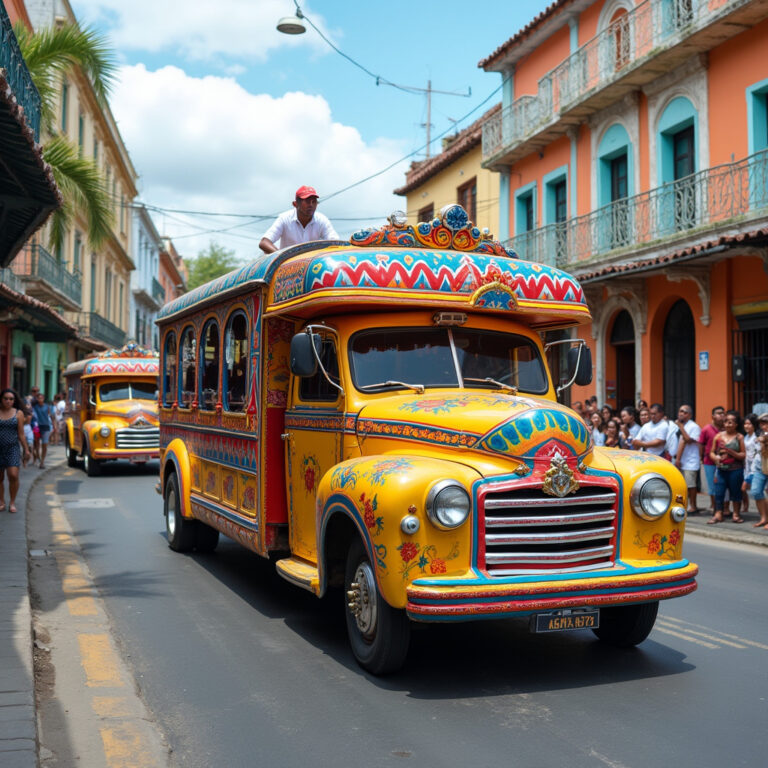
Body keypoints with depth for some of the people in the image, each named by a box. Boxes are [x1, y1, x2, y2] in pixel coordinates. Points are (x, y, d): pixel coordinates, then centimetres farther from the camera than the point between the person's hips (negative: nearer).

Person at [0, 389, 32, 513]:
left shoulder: (18, 413, 2)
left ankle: (12, 502, 5)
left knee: (13, 475, -11)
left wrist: (26, 449, 3)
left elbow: (21, 434, 5)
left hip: (12, 448, -1)